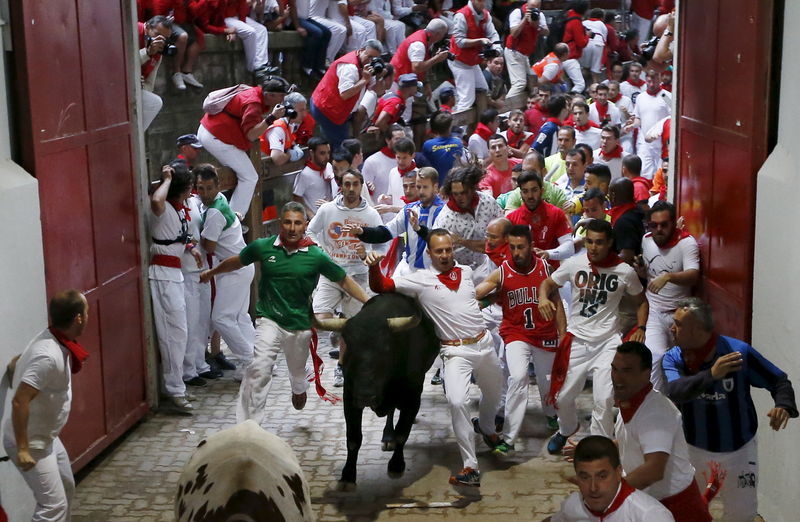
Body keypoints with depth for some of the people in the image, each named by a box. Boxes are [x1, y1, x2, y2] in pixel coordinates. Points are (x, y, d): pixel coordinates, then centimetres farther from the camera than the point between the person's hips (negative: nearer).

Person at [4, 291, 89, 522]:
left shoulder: (52, 340, -1)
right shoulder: (49, 356, -30)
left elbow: (13, 365, 15)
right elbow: (19, 402, -32)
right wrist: (23, 449, -29)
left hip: (46, 437, 10)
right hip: (31, 442, -10)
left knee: (66, 488, 22)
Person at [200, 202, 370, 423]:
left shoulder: (315, 255, -8)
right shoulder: (263, 247, -5)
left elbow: (344, 281, 0)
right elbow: (237, 261, 15)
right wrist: (212, 272, 29)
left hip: (300, 324, 1)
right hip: (269, 320, -1)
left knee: (297, 372, 20)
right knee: (260, 368, -21)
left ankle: (299, 391, 58)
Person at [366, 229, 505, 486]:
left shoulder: (466, 271, 6)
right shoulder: (420, 279, -7)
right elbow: (381, 286, -15)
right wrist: (374, 267, -31)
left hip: (484, 343, 5)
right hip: (456, 351, -5)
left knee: (493, 393, 24)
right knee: (457, 402, -23)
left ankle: (486, 427, 59)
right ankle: (471, 467, -15)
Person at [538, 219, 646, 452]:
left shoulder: (625, 271, -4)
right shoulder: (573, 264, -4)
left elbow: (641, 301, 11)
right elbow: (547, 283, 7)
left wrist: (641, 328, -4)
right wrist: (543, 298, -15)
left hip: (607, 342, -1)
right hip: (576, 340, 2)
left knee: (604, 400, -10)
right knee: (563, 396, 10)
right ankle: (565, 431, 42)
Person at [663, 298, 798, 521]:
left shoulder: (739, 351, -18)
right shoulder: (673, 358, -13)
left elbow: (779, 380, -9)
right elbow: (673, 392, -33)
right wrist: (711, 374, -49)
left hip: (739, 449, -1)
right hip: (696, 450, 1)